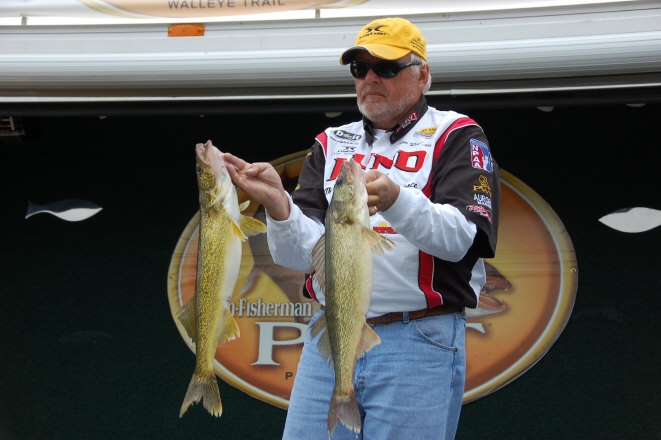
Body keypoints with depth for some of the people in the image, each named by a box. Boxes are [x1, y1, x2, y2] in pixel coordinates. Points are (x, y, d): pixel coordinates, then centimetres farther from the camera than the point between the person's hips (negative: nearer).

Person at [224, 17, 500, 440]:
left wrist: (396, 201, -30)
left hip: (418, 345, -4)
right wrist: (279, 206, -15)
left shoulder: (457, 136, 3)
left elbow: (464, 237, -13)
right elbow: (303, 253, 6)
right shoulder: (331, 145, 16)